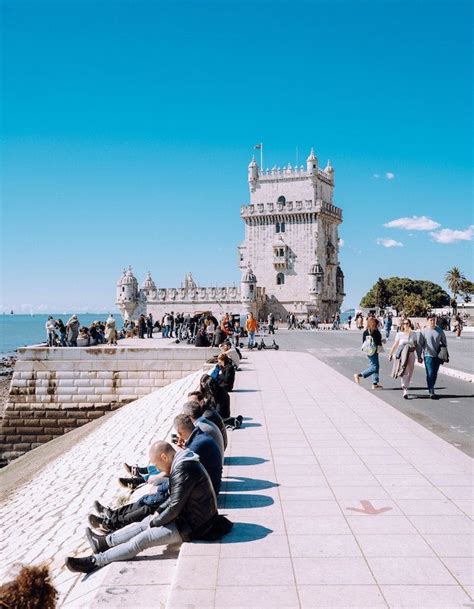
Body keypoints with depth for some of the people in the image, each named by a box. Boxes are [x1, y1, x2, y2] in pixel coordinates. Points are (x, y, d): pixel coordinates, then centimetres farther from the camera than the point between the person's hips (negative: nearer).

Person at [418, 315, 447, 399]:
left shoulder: (439, 330, 4)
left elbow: (444, 342, 15)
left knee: (435, 374, 11)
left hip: (437, 355, 4)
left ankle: (431, 388, 27)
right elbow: (420, 344, -1)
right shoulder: (423, 331, -4)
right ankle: (431, 392, -9)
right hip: (428, 355, -4)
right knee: (430, 373, -9)